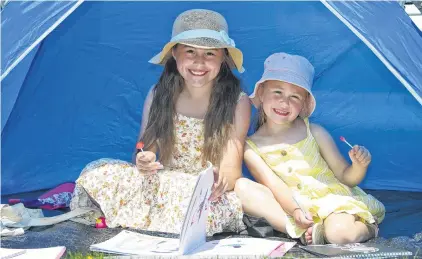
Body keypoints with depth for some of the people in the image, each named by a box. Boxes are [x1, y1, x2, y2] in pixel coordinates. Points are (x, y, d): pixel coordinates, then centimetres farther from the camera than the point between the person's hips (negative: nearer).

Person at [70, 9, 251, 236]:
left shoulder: (237, 103, -9)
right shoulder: (159, 94, -1)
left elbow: (232, 170, -12)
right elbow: (145, 152, 2)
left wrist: (221, 181, -37)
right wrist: (144, 160, -24)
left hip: (210, 196, -2)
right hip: (160, 187, 2)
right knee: (98, 173, -22)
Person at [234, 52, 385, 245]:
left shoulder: (314, 132, 4)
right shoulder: (251, 146, 2)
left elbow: (346, 177, 6)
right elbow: (273, 184, -11)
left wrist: (359, 166, -17)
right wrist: (294, 210, -30)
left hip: (332, 199, 0)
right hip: (289, 208, 1)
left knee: (341, 233, -35)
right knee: (242, 187, -23)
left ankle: (367, 226, 2)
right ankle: (307, 232, -27)